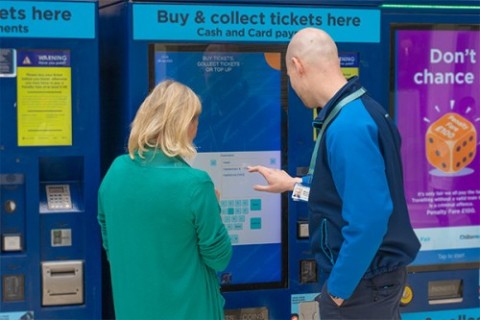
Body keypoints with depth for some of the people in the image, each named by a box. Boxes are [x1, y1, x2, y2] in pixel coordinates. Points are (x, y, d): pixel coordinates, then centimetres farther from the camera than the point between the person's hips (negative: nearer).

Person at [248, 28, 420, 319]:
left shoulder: (348, 127, -26)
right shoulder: (359, 110, 6)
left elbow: (369, 218, -31)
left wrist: (339, 286, -21)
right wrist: (294, 184, 30)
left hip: (362, 280, -9)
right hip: (378, 273, 9)